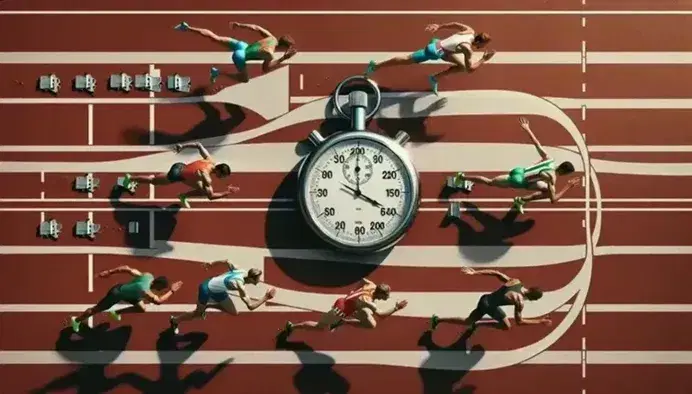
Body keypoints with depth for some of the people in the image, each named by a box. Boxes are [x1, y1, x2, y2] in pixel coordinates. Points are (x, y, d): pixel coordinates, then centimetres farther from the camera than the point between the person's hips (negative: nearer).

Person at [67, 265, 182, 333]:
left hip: (123, 288, 7)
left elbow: (127, 268, -15)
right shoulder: (145, 291, -40)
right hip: (116, 294, -7)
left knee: (142, 308, 7)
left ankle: (116, 313, 28)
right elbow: (159, 301, -35)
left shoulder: (148, 275, -18)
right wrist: (172, 291, -27)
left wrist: (109, 272, -7)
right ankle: (76, 320, 41)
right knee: (97, 309, 15)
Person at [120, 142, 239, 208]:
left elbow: (198, 145, -6)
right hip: (176, 175, -7)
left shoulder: (210, 160, -15)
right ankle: (130, 178, 41)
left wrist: (183, 146, 5)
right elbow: (211, 197, -36)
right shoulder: (206, 177, -36)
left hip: (180, 166, 7)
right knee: (153, 181, 21)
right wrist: (227, 192, -35)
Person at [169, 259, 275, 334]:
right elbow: (250, 306, -38)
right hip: (207, 289, -8)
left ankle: (206, 306, 25)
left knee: (234, 312, 8)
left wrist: (212, 263, 14)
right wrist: (266, 298, -32)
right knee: (198, 314, 16)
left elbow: (226, 262, 0)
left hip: (218, 291, 8)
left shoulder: (242, 271, -14)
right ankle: (175, 320, 41)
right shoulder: (240, 285, -37)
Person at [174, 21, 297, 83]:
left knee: (215, 38, 19)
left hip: (241, 45, 7)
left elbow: (256, 27, 1)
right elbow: (265, 69, -21)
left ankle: (187, 27, 22)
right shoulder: (269, 54, -27)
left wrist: (240, 25, 12)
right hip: (240, 56, -7)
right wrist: (283, 59, -27)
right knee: (245, 79, 8)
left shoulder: (272, 38, -6)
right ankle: (218, 72, 6)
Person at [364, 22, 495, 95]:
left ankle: (435, 78, 22)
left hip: (438, 43, 8)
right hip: (435, 51, -8)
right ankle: (376, 66, 21)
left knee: (462, 66, 12)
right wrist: (484, 59, -20)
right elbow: (470, 69, -28)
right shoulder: (468, 49, -29)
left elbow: (455, 24, 9)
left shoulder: (470, 31, -5)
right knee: (407, 60, 7)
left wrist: (439, 26, 19)